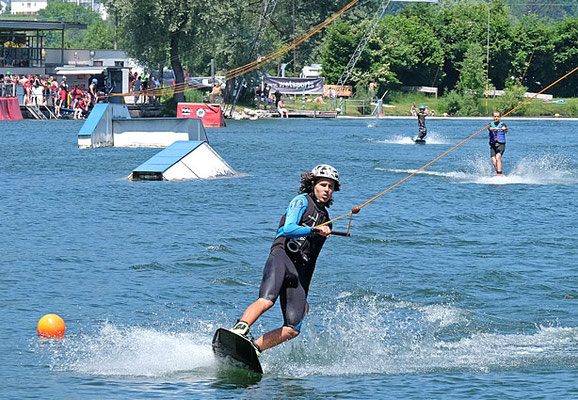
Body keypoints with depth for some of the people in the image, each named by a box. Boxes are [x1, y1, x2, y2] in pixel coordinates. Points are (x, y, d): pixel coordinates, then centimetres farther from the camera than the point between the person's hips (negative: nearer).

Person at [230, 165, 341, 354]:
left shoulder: (325, 219, 29)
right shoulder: (302, 201, 9)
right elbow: (288, 229, -10)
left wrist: (304, 296, 29)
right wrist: (314, 230, -26)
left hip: (299, 272, 6)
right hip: (282, 256, -6)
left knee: (293, 329, -11)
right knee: (267, 299, -34)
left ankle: (253, 348, -10)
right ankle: (238, 330, -47)